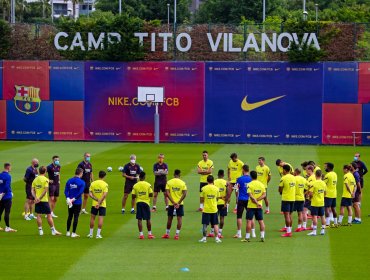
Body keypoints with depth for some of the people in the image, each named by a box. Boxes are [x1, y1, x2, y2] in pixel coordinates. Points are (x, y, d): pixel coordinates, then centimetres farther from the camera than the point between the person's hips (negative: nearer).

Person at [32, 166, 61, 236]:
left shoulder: (35, 179, 7)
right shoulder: (45, 180, -9)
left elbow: (33, 190, 1)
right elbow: (45, 190, -17)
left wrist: (36, 197, -9)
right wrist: (40, 198, -15)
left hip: (37, 200, 4)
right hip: (44, 200, -4)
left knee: (39, 215, 8)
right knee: (49, 215, 2)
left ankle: (40, 230, 8)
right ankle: (53, 231, 7)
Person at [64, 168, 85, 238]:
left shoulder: (69, 181, 4)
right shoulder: (82, 182, -10)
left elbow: (66, 191, -3)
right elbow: (80, 192, -18)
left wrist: (68, 198, -12)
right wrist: (73, 199, -15)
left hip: (70, 202, 4)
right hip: (77, 202, -4)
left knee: (70, 216, 16)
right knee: (76, 217, 2)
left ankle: (68, 232, 21)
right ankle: (73, 233, 3)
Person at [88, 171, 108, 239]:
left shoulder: (93, 183, 1)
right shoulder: (105, 184, -10)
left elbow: (90, 194, -6)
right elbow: (104, 195, -19)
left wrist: (96, 199, -11)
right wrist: (99, 202, -18)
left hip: (94, 204, 3)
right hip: (102, 204, -3)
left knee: (92, 217, 13)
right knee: (101, 218, 1)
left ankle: (91, 233, 18)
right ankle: (98, 234, -1)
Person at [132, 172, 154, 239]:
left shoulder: (135, 185, -3)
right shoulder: (148, 185, -6)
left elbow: (133, 196, -4)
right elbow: (151, 195, -8)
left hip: (138, 203, 1)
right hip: (146, 203, -1)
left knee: (139, 219, 3)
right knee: (148, 219, 7)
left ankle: (141, 234, 0)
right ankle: (149, 234, 11)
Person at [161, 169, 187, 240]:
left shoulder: (169, 182, -2)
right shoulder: (182, 183, -3)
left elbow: (167, 193, -10)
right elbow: (184, 194, -10)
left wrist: (173, 202, -11)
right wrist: (178, 203, -10)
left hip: (171, 203, 1)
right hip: (180, 204, -1)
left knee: (169, 218, 12)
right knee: (179, 219, 4)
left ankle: (167, 234, 21)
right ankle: (177, 234, 0)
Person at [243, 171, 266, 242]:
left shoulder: (250, 185, -9)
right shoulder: (261, 184, 4)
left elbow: (251, 196, -17)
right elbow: (264, 195, -2)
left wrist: (256, 202, -15)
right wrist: (257, 200, -9)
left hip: (251, 206, -4)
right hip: (259, 206, 4)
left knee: (249, 221, 0)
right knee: (261, 221, 8)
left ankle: (247, 237, 0)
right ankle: (262, 237, 7)